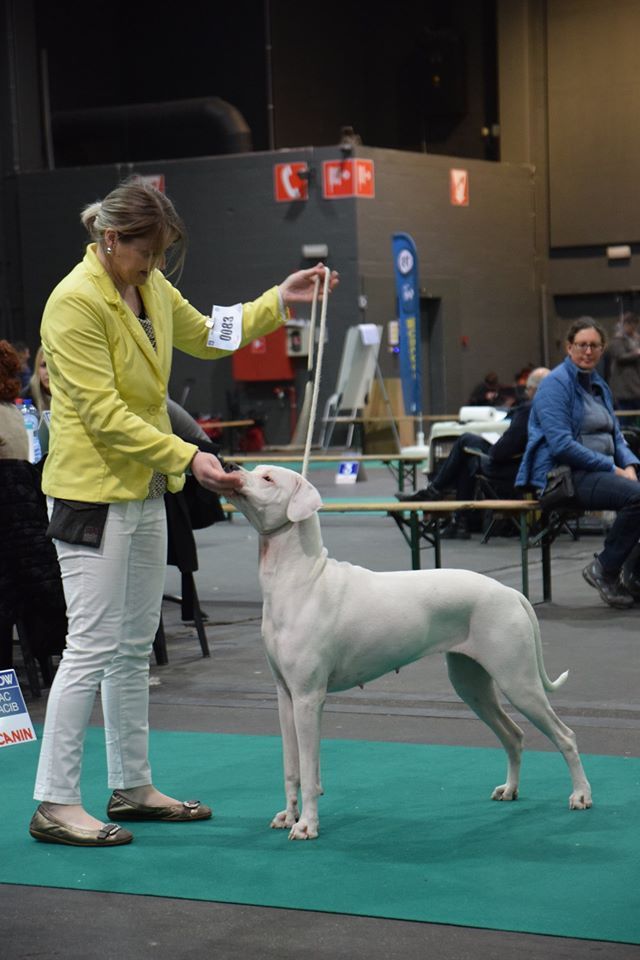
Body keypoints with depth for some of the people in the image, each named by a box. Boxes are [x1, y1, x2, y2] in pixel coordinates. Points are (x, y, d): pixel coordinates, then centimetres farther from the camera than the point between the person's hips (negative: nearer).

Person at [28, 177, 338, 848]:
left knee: (134, 646, 13)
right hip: (92, 488, -9)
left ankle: (132, 787, 23)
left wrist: (281, 299, 16)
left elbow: (207, 336, 25)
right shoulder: (75, 302, -18)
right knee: (92, 647, -8)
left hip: (143, 489, 9)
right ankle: (54, 804, -2)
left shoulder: (150, 287, 8)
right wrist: (187, 458, -25)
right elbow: (104, 415, -22)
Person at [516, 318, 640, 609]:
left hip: (600, 471, 8)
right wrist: (612, 467, -15)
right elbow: (562, 446, -16)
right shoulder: (556, 384, -7)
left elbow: (615, 436, 22)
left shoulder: (599, 385, 19)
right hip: (563, 474, -8)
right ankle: (605, 570, -13)